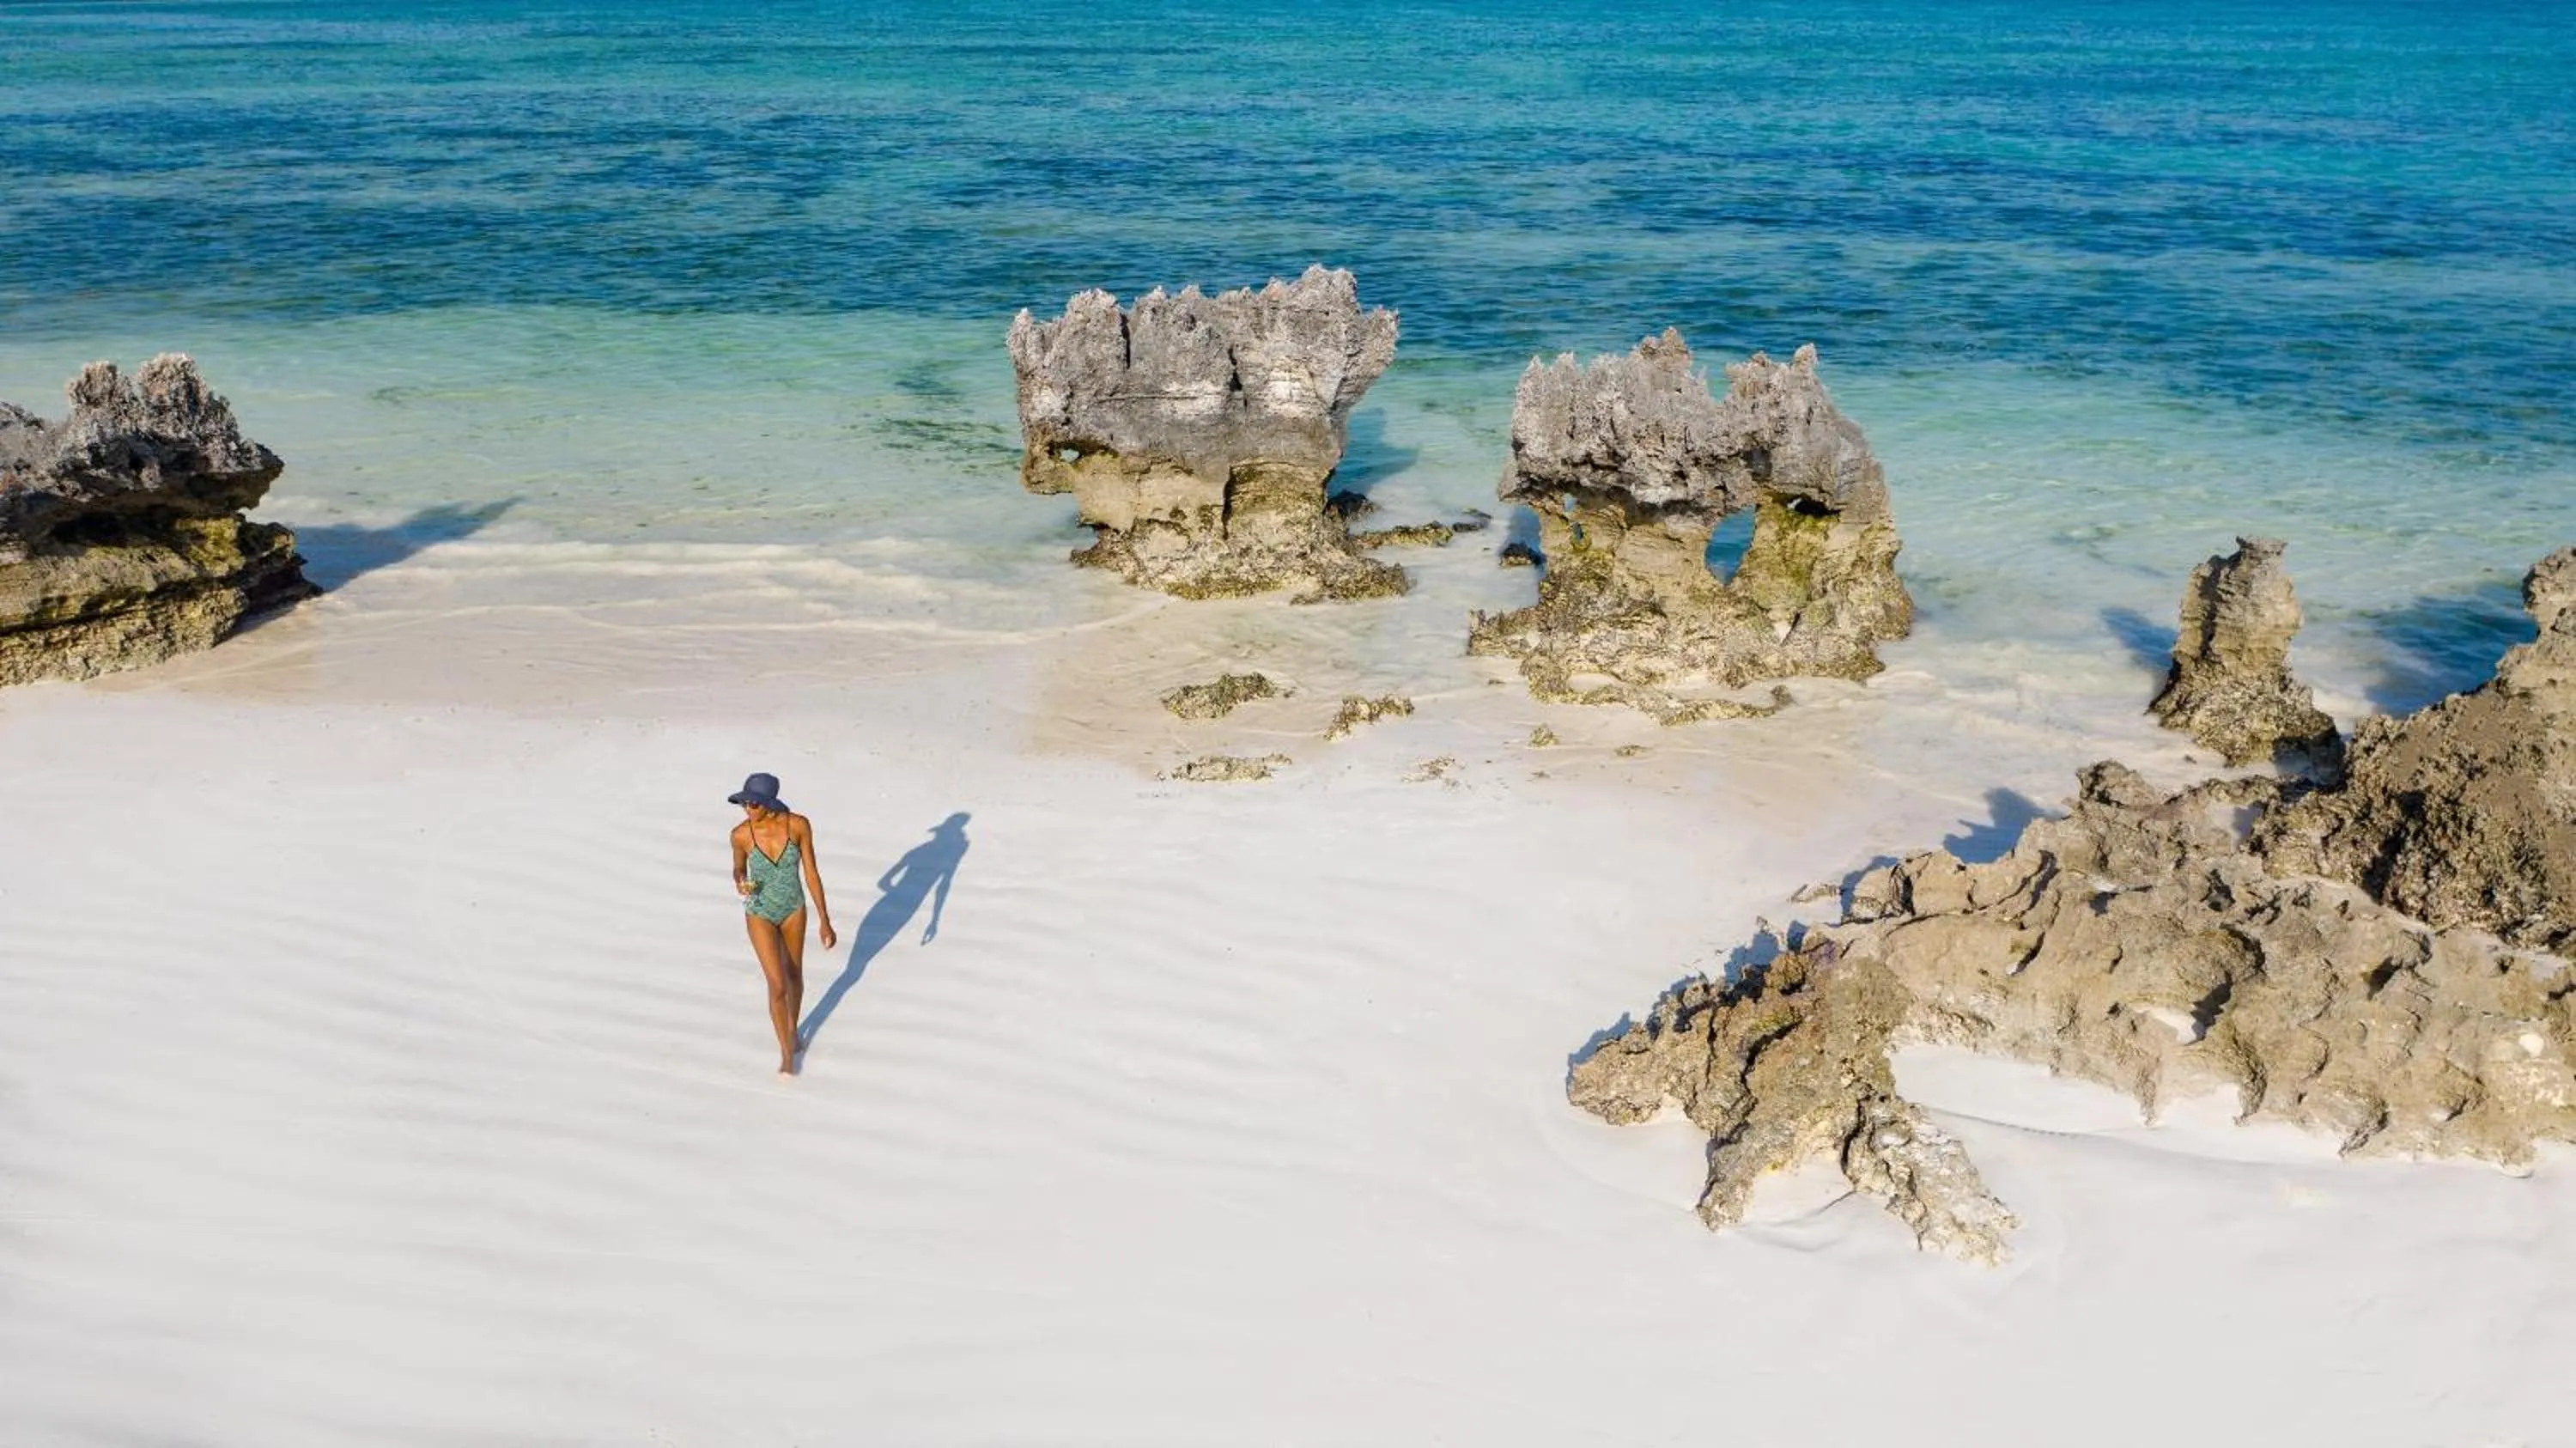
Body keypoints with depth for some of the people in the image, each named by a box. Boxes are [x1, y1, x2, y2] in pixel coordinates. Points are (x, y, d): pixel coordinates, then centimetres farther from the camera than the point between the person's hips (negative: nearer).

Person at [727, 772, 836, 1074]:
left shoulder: (799, 825, -24)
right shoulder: (741, 834, -24)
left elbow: (811, 874, -14)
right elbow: (739, 869, -2)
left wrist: (825, 922, -11)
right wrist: (739, 884, -28)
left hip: (794, 908, 2)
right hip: (760, 914, -2)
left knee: (794, 975, 23)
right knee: (778, 986, -3)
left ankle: (793, 1030, 52)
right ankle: (787, 1053, 20)